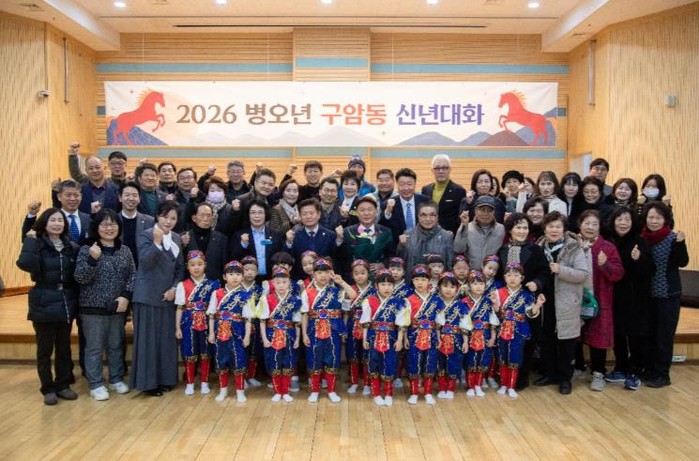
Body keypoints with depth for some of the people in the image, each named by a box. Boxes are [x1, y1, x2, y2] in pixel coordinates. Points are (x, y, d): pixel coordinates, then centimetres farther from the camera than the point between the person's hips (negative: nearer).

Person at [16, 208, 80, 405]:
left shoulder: (71, 247, 6)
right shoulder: (37, 244, -6)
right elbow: (25, 264, -26)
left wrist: (75, 299, 0)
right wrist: (30, 241, -22)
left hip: (66, 303, 4)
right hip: (44, 304, -4)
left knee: (64, 348, 12)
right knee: (45, 349, 6)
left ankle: (63, 385, 25)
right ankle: (48, 389, 18)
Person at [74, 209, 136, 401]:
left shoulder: (125, 250, 5)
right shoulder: (87, 250, -5)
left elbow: (133, 275, 4)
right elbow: (80, 278, -12)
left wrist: (126, 296, -10)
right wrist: (92, 259, -27)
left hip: (118, 307, 4)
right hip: (93, 307, -3)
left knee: (116, 345, 14)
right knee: (94, 347, 5)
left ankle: (116, 379, 28)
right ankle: (96, 384, 16)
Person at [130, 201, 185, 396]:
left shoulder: (176, 239, 9)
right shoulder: (146, 235, -8)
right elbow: (145, 263, -20)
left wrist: (174, 288, -1)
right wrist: (157, 242, -31)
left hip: (168, 296, 6)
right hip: (148, 295, -5)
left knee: (167, 338, 11)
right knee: (148, 339, 0)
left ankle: (165, 378, 22)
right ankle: (148, 381, 10)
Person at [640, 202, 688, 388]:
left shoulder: (672, 238, -10)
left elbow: (682, 262, -18)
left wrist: (680, 243, -32)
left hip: (668, 294, -4)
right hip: (648, 294, 4)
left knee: (664, 336, 2)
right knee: (648, 334, 12)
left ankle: (662, 375, 13)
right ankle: (650, 370, 25)